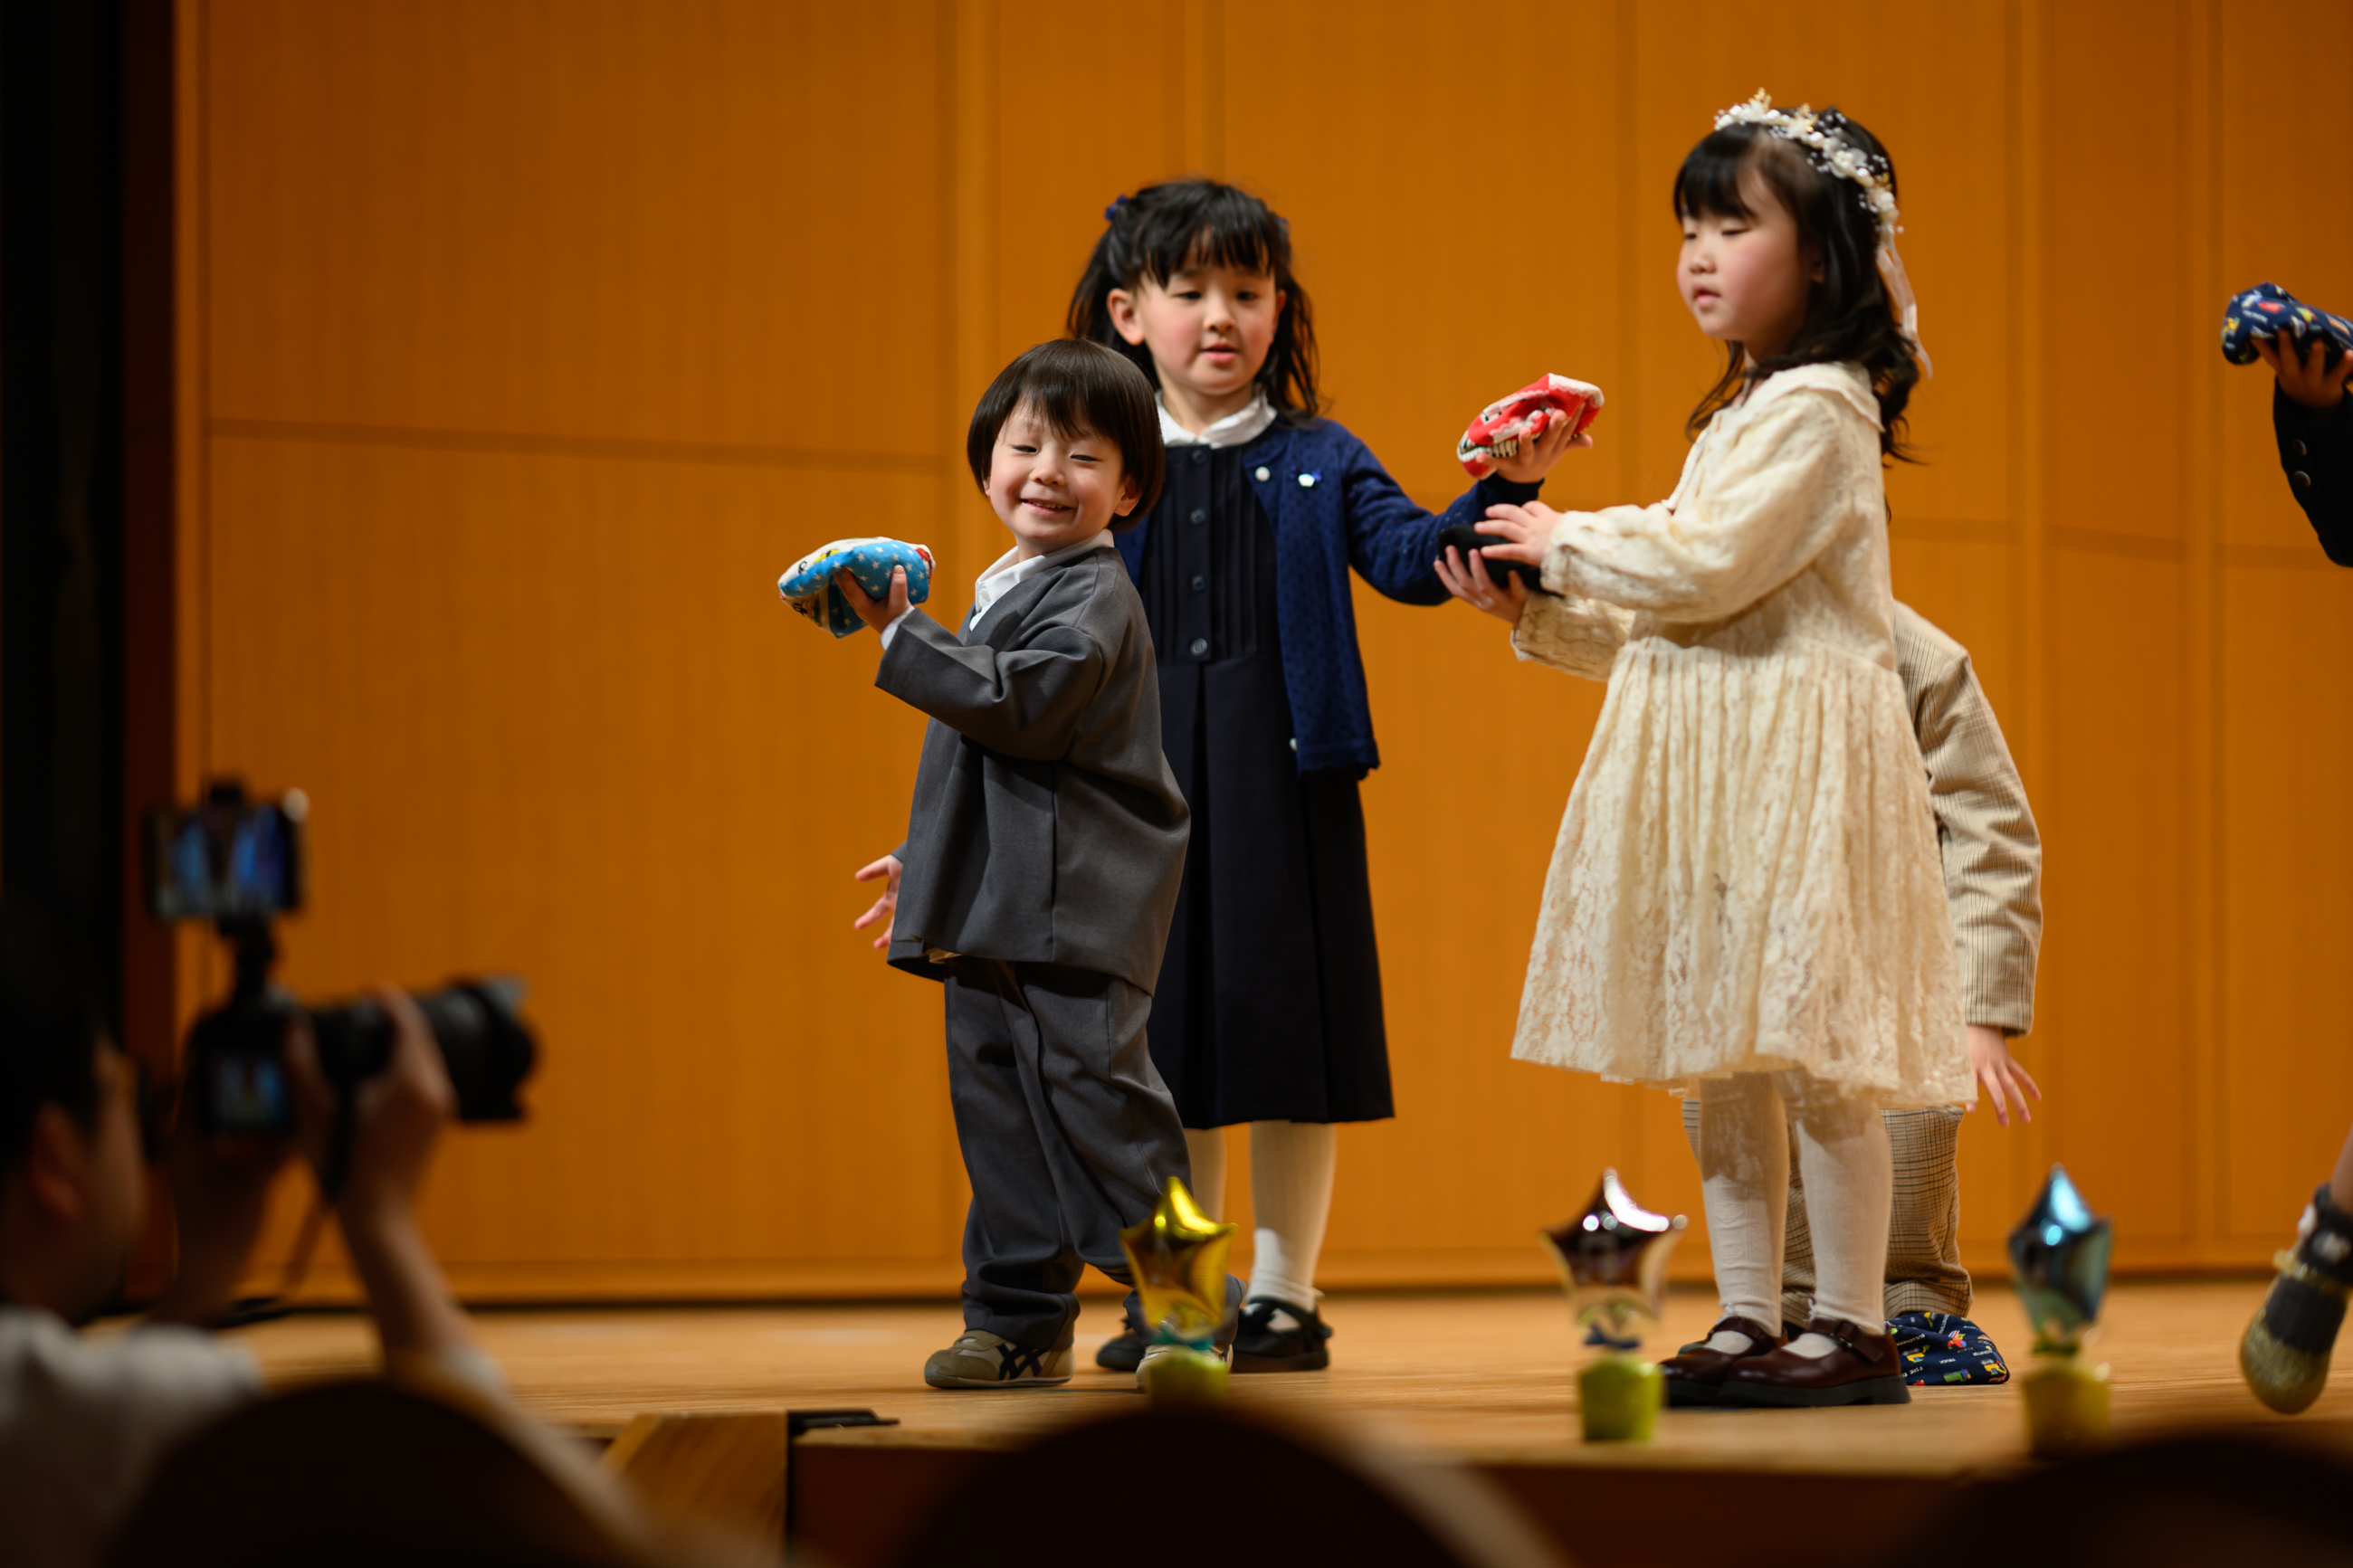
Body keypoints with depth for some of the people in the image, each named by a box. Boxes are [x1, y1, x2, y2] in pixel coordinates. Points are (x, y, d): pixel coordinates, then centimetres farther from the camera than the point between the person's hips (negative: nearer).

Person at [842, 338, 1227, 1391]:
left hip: (1076, 907, -9)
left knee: (1094, 1097, -11)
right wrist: (927, 859, 30)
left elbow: (1022, 704, -24)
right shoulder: (1004, 591, 21)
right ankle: (1020, 1321, 14)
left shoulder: (1092, 595, -9)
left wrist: (902, 636, -21)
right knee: (999, 1107, 9)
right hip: (993, 906, 9)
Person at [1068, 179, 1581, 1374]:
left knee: (1287, 1027, 0)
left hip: (1284, 782, -1)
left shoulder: (1318, 464, 7)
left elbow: (1411, 558, -6)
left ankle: (1284, 1295, 10)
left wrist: (1503, 491, -22)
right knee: (1160, 1041, 6)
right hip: (1142, 785, 1)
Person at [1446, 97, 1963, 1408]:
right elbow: (1679, 613, 24)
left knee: (1802, 1046, -8)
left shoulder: (1817, 410, -11)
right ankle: (1750, 1324, 14)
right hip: (1712, 759, 10)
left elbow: (1708, 566, -19)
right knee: (1720, 1055, 9)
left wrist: (1568, 546, -6)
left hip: (1797, 758, -10)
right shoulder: (1749, 411, 20)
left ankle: (1855, 1331, -3)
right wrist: (1539, 601, 18)